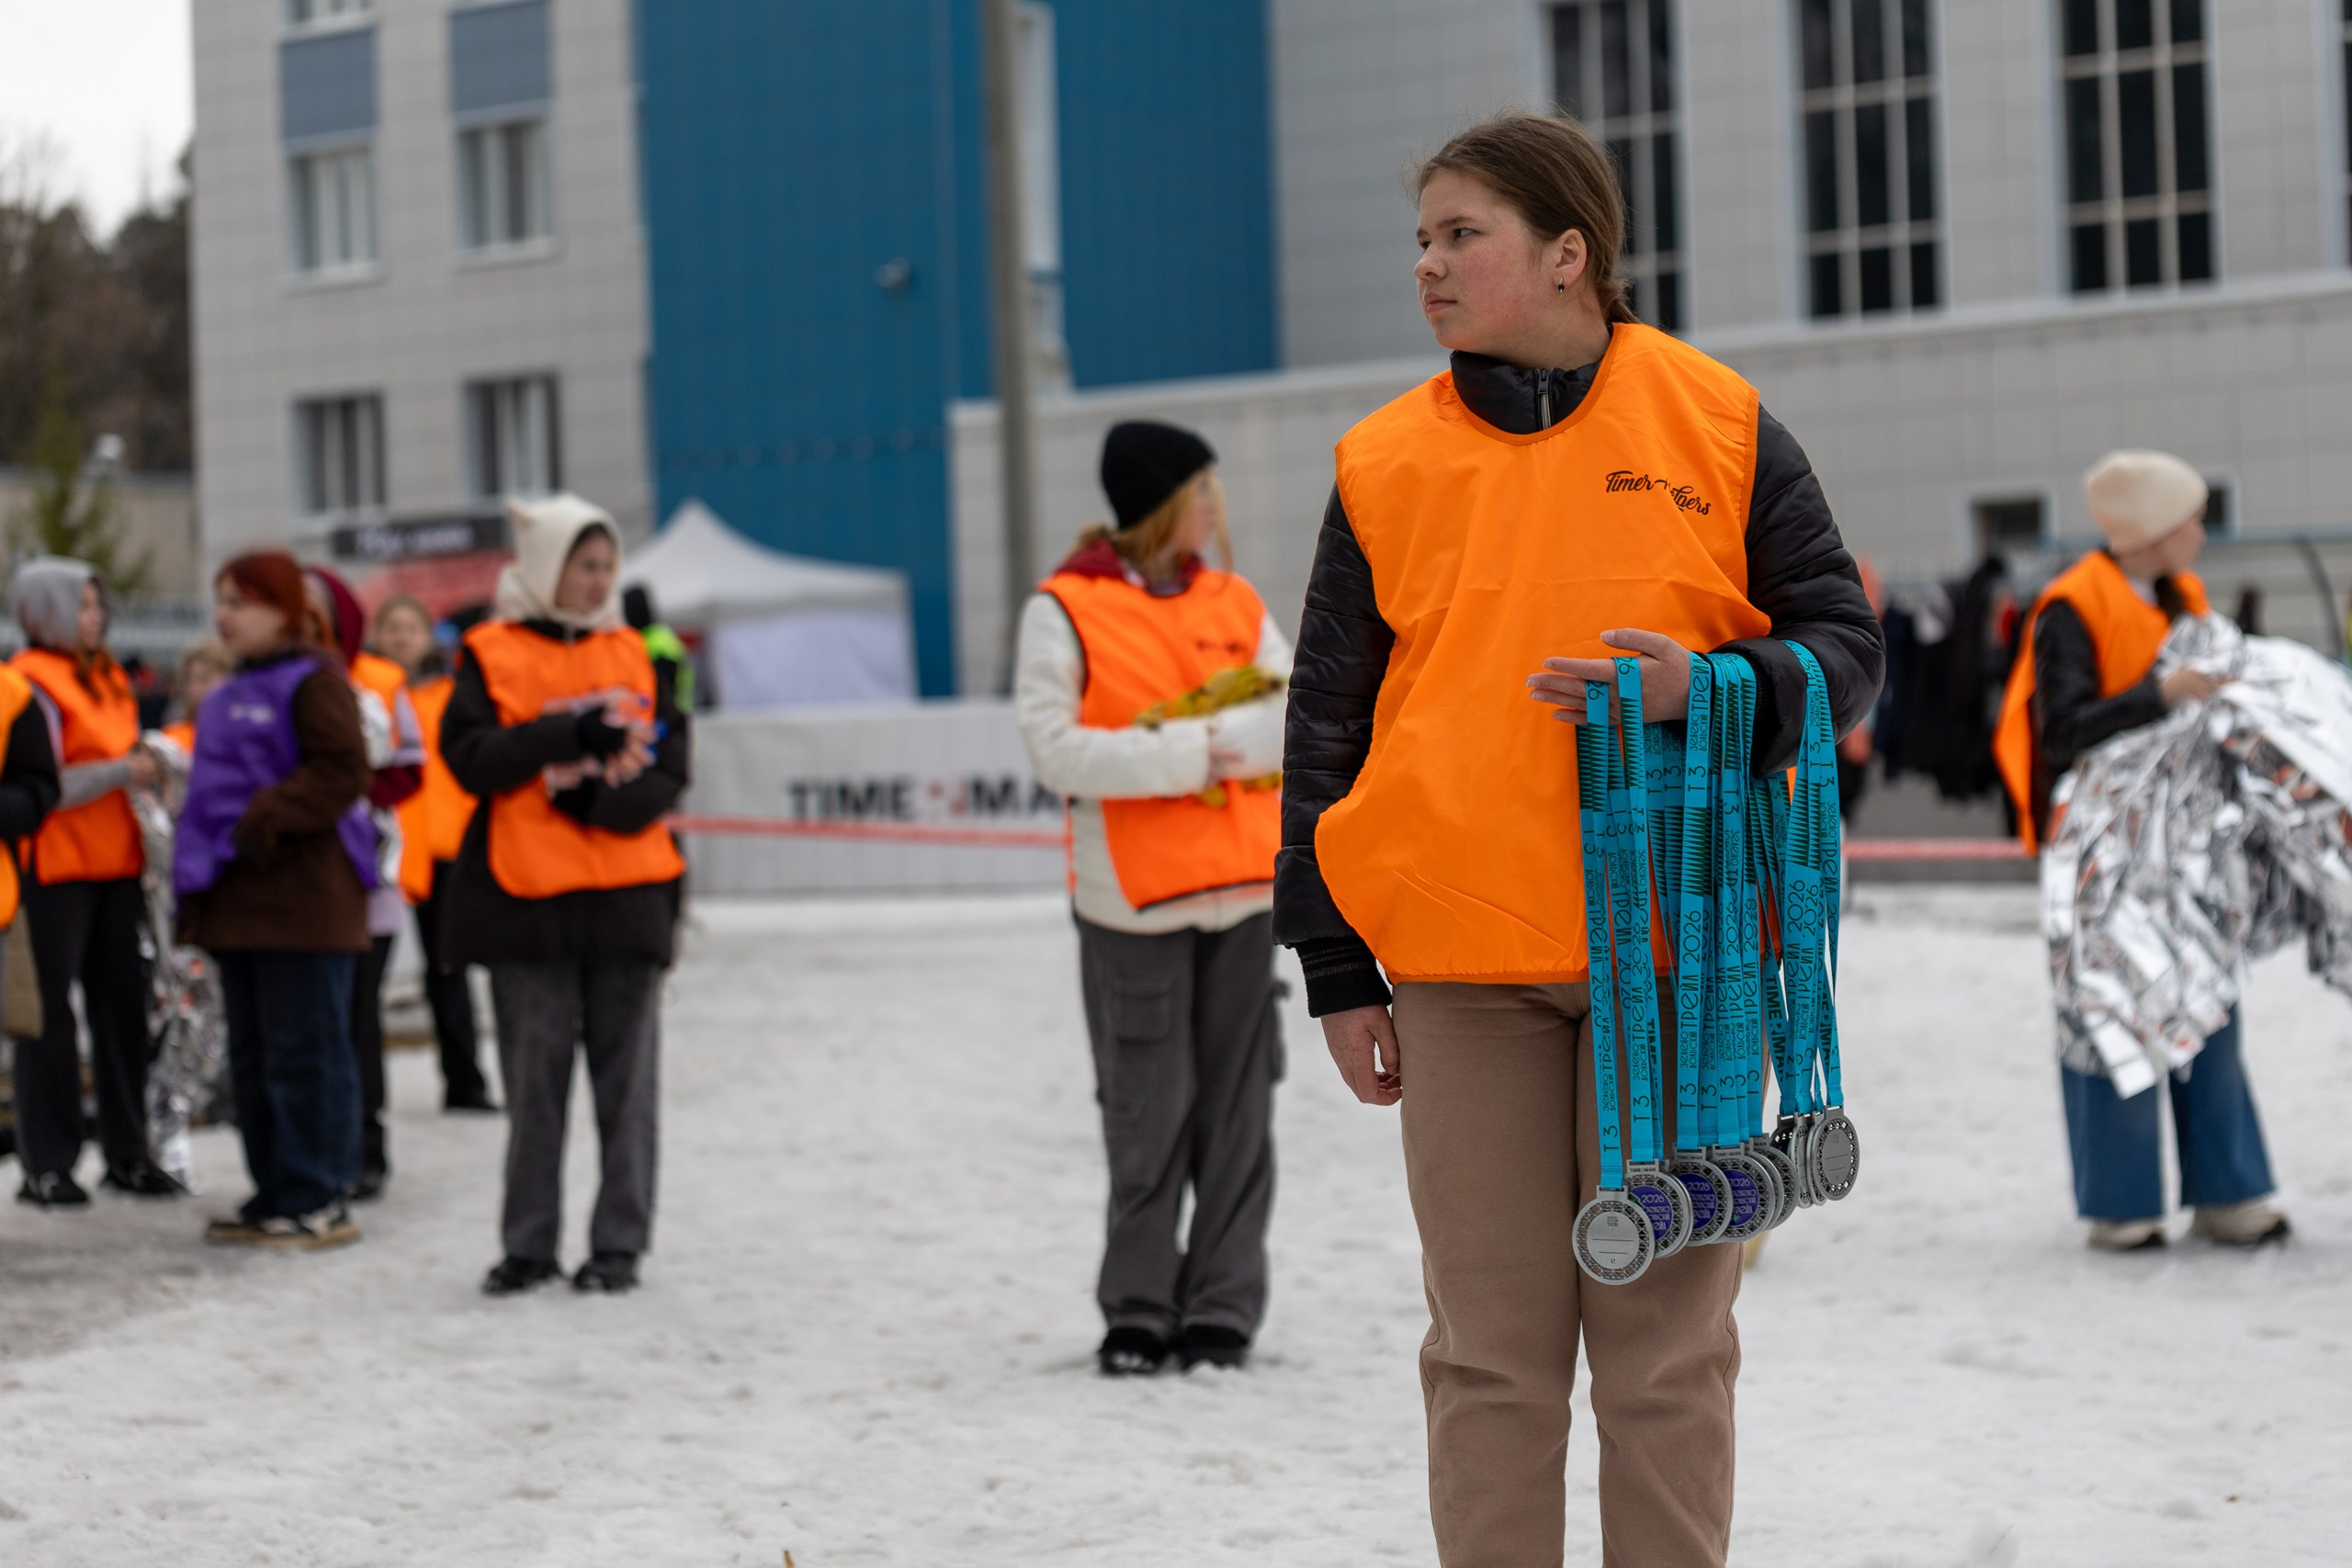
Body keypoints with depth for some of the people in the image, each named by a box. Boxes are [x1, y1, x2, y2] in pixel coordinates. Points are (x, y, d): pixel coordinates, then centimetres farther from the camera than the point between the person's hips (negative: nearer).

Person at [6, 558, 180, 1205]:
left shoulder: (108, 677, 16)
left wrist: (149, 764, 8)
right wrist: (123, 772, -15)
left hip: (114, 860, 8)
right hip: (54, 867, -8)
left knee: (122, 1005, 9)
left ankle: (128, 1152, 16)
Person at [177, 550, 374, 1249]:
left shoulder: (313, 681, -8)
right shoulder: (232, 694, 19)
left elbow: (343, 771, -18)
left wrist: (265, 818, -22)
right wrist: (195, 875, 20)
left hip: (304, 896, -10)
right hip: (240, 899, 10)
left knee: (305, 1053, -6)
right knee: (253, 1056, 12)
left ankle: (318, 1202, -2)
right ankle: (275, 1195, 19)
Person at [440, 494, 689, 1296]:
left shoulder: (632, 656, 11)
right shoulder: (492, 655, 4)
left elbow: (668, 771, 4)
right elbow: (470, 758, -9)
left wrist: (603, 797, -14)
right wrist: (572, 735, -16)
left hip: (627, 897, 2)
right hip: (527, 898, -2)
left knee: (627, 1079, 2)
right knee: (534, 1080, 4)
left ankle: (620, 1243, 9)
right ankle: (529, 1244, 13)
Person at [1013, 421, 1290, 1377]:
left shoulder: (1233, 603, 12)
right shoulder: (1065, 611, -2)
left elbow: (1299, 715, 3)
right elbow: (1056, 751, -12)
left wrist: (1214, 734, -14)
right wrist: (1189, 755, -14)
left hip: (1243, 895, 4)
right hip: (1131, 903, -4)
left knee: (1236, 1109, 4)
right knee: (1147, 1114, 1)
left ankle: (1223, 1308, 12)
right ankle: (1139, 1310, 13)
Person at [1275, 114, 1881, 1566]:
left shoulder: (1720, 427, 3)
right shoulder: (1386, 464, 7)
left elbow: (1843, 643, 5)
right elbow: (1329, 723, 9)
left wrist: (1701, 689, -16)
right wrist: (1337, 969, 6)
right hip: (1464, 966, 1)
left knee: (1669, 1333, 4)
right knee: (1492, 1341, 4)